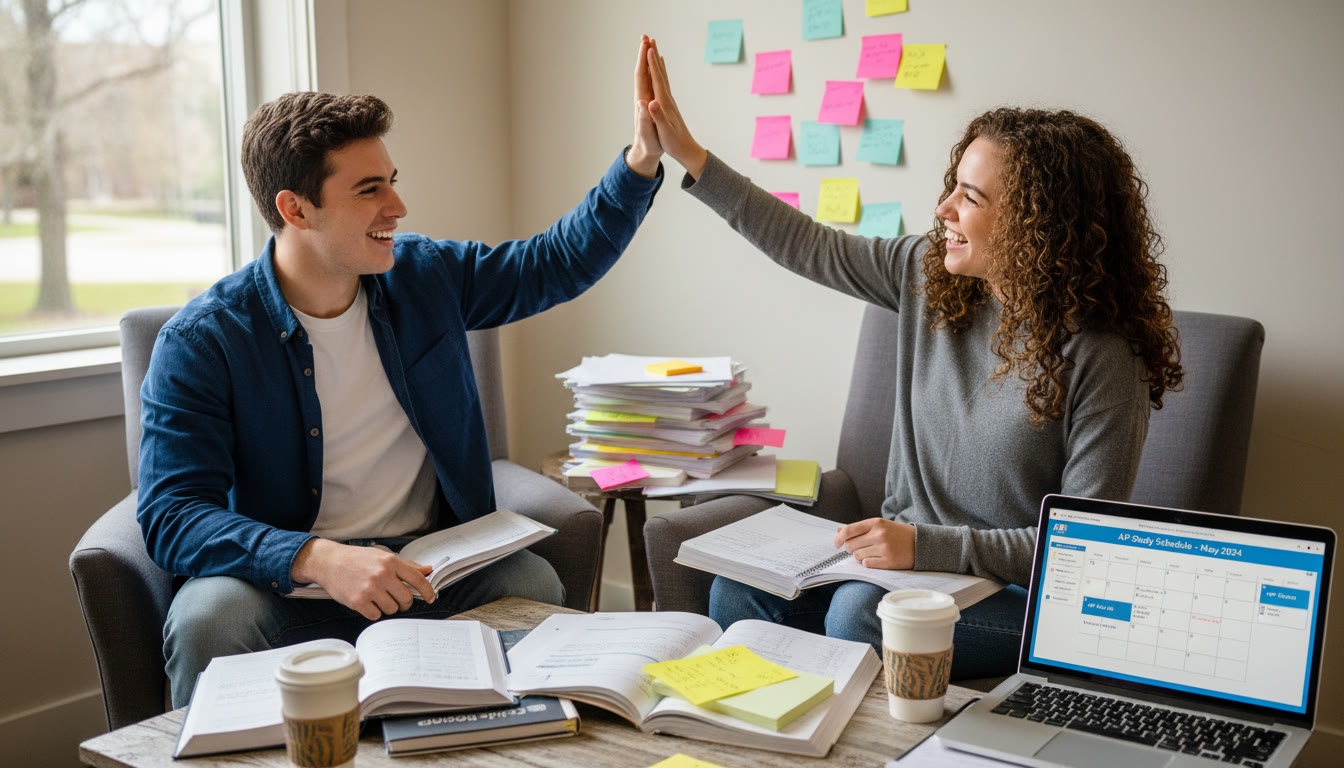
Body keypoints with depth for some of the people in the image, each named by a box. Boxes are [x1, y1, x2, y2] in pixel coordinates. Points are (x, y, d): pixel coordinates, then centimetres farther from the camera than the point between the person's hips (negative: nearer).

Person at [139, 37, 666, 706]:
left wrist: (643, 156, 2)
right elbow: (171, 514, -18)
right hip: (285, 579, -2)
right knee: (211, 614, -35)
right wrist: (319, 558, -35)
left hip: (431, 568, 3)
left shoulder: (424, 276, 5)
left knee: (535, 584, -28)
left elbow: (561, 261, 15)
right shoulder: (200, 342, -10)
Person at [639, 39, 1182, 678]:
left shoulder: (1100, 361, -20)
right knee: (741, 587, -14)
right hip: (907, 556, 6)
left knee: (858, 613, -31)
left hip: (1016, 595, -5)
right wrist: (688, 155, 7)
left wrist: (927, 546, -26)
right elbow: (808, 247, 8)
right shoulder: (929, 274, -1)